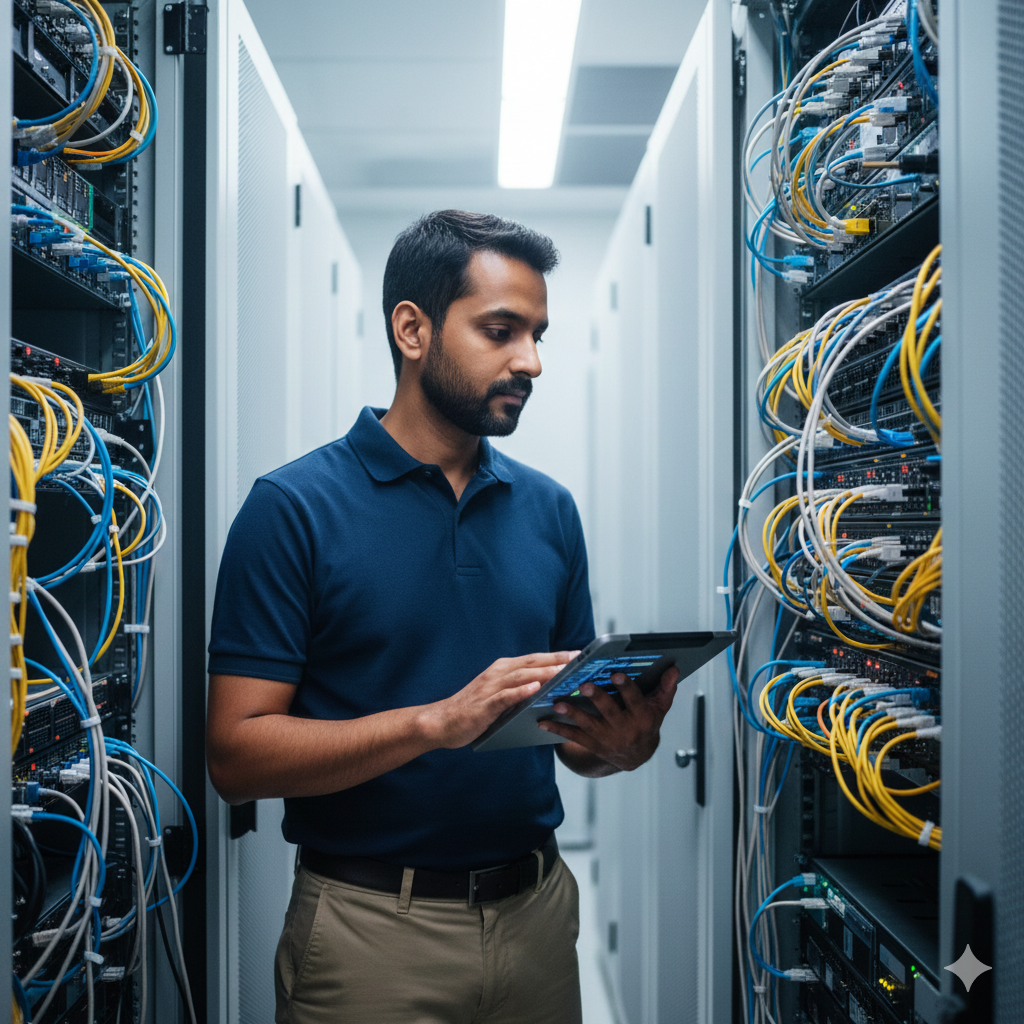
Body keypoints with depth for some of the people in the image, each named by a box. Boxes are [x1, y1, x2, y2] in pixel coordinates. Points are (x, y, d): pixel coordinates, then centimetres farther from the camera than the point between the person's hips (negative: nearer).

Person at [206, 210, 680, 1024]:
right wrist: (439, 720, -25)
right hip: (371, 927, -4)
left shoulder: (549, 509, 4)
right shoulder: (295, 507, -10)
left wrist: (622, 743, -13)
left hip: (536, 914, 5)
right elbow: (237, 753, -14)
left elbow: (575, 734, 10)